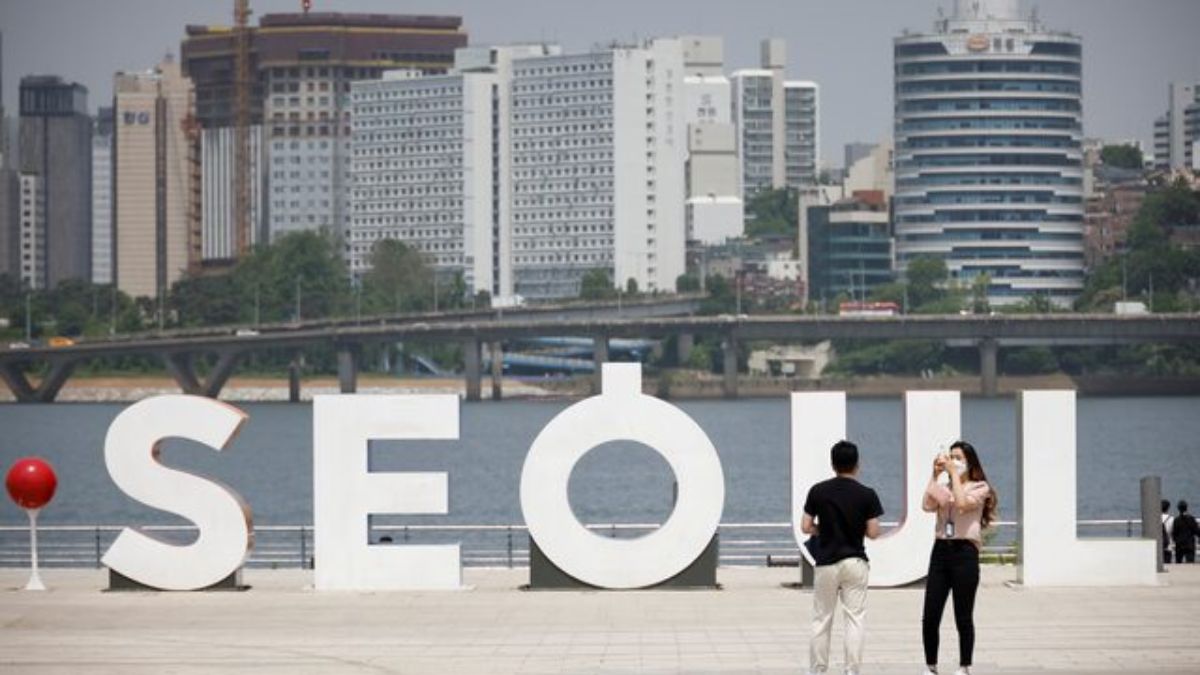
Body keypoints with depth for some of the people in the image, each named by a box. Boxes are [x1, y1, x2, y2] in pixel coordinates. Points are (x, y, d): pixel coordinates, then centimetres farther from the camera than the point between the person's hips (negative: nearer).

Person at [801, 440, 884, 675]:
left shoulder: (818, 491, -4)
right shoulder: (866, 495, -6)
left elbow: (806, 527, -2)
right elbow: (873, 532, -6)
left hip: (826, 563, 1)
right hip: (854, 562, -1)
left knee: (821, 619, 9)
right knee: (855, 618, 2)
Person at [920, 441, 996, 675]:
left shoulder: (979, 488, 2)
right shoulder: (943, 487, 14)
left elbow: (963, 504, -17)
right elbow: (927, 505, -4)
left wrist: (954, 473, -11)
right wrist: (935, 475, -3)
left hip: (965, 552, -4)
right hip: (941, 550, 4)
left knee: (963, 617, 2)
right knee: (930, 617, 1)